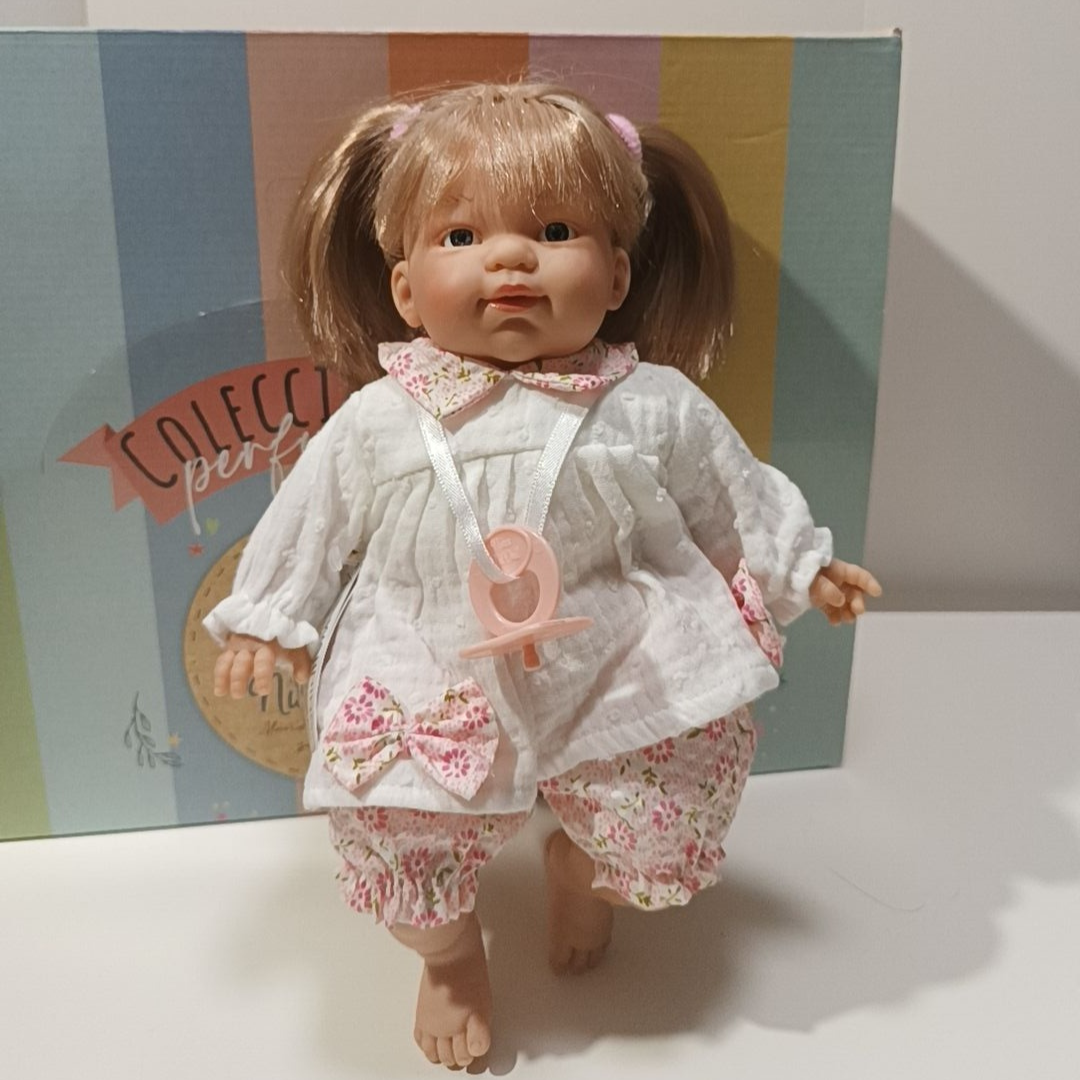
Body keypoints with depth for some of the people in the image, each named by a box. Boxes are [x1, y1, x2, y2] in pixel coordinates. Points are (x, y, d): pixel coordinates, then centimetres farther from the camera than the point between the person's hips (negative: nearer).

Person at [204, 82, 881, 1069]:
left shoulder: (654, 405, -7)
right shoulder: (379, 422, -7)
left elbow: (732, 494, 8)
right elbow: (312, 521, 6)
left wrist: (803, 568, 14)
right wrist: (266, 620, 10)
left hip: (621, 682, 1)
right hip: (434, 697, 0)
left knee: (658, 836, 5)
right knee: (401, 841, 0)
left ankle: (578, 864, 43)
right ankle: (452, 956, 37)